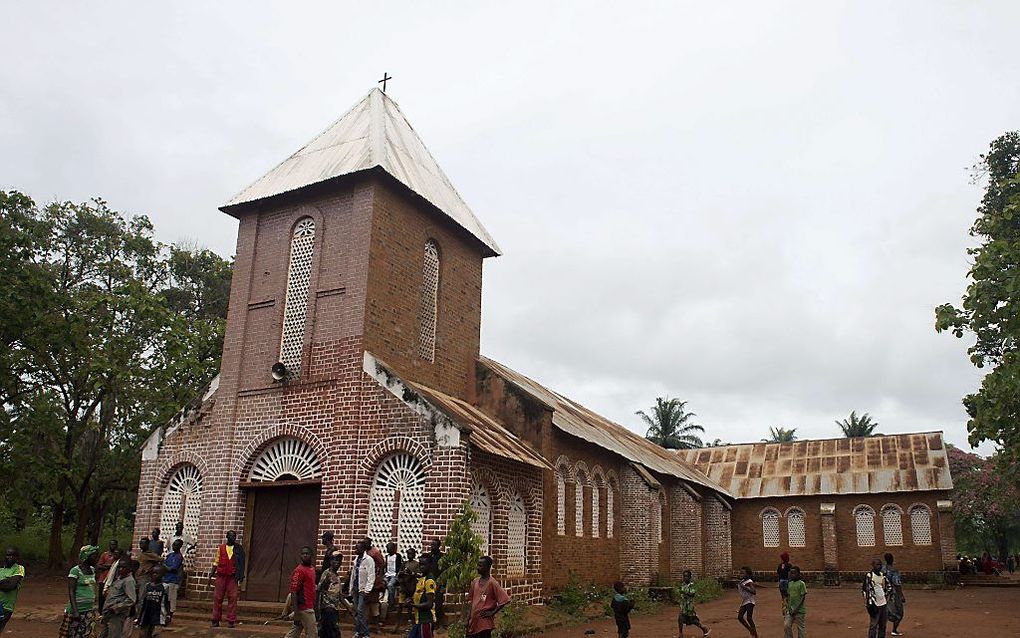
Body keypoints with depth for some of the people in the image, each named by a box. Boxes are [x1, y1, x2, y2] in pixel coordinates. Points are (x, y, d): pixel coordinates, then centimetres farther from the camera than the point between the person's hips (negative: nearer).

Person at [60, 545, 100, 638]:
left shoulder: (92, 570, 8)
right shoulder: (75, 571, -13)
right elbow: (71, 592, -15)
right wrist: (75, 611, -21)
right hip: (78, 610, -7)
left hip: (89, 610, 7)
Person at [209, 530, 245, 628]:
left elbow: (241, 563, 4)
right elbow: (217, 561, 13)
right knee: (217, 598, 2)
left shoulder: (239, 549, 5)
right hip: (221, 576, 2)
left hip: (232, 577, -2)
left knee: (232, 598, -3)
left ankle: (231, 621, 1)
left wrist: (240, 575, -5)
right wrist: (212, 572, 1)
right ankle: (216, 620, 11)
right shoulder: (221, 547, 10)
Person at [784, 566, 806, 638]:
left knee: (801, 628, 3)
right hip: (791, 610, 6)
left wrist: (795, 608, -16)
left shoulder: (801, 583, -10)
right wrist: (789, 607, 0)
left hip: (800, 610, -6)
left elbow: (802, 597, -12)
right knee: (786, 625, 0)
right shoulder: (790, 583, 9)